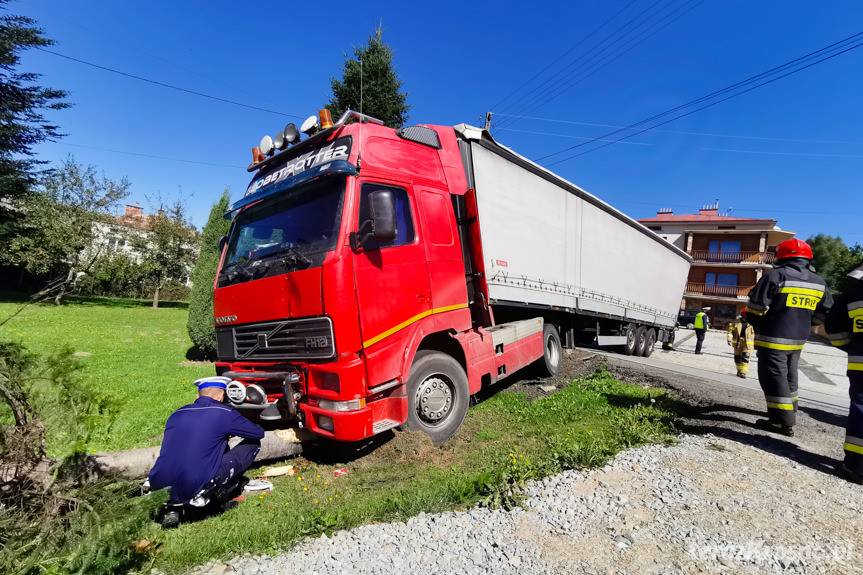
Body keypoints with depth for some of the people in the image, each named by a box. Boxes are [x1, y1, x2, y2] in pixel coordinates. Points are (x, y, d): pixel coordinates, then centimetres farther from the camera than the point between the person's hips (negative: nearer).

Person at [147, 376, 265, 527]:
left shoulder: (177, 414, 13)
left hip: (158, 488, 6)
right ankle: (221, 493, 13)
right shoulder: (224, 413, -2)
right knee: (253, 444, 6)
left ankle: (172, 507, 18)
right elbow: (259, 433, 9)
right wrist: (233, 429, 32)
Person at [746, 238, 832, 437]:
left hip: (773, 339, -7)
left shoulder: (776, 276, -14)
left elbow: (756, 307, -15)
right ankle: (789, 412, 37)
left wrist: (758, 326, 2)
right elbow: (824, 313, 14)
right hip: (798, 340, 7)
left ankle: (783, 422, 2)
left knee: (774, 378, -1)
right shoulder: (819, 283, 9)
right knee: (789, 377, 22)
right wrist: (803, 325, 22)